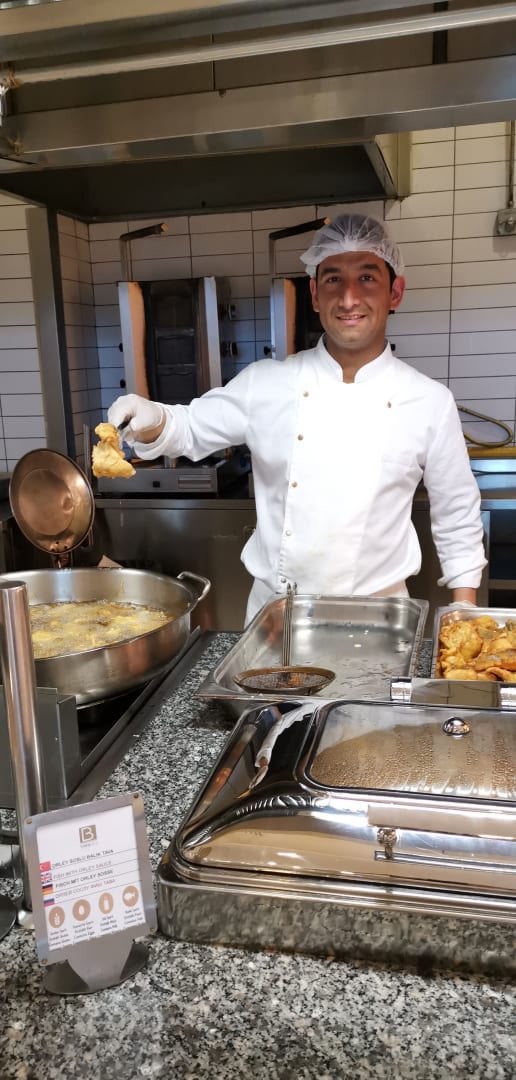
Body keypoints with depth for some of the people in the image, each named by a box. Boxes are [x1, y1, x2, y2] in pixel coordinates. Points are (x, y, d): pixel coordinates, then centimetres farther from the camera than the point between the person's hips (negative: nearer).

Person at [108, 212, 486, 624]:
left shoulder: (431, 402, -6)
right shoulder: (264, 384, -5)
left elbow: (457, 516, 1)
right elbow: (192, 428, 4)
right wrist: (151, 418, -18)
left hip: (376, 618, 0)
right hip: (273, 610, 1)